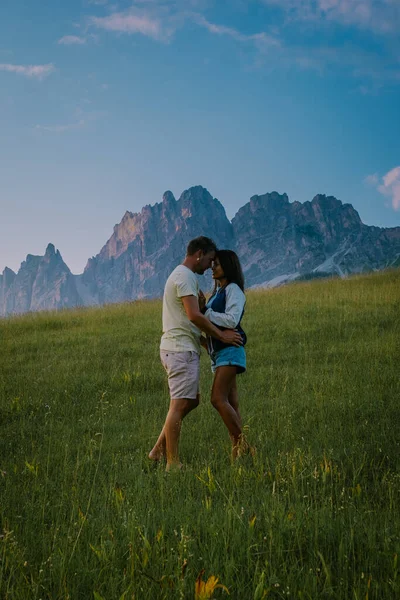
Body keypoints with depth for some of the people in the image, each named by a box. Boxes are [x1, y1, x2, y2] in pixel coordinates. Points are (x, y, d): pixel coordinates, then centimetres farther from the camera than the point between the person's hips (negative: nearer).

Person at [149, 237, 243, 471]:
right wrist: (221, 335, -14)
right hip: (181, 349, -11)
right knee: (180, 404, -8)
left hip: (184, 349, 11)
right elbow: (195, 316, -22)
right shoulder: (185, 277, -14)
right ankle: (172, 463, -4)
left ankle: (160, 450, 17)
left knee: (192, 400, 16)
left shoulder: (187, 277, 20)